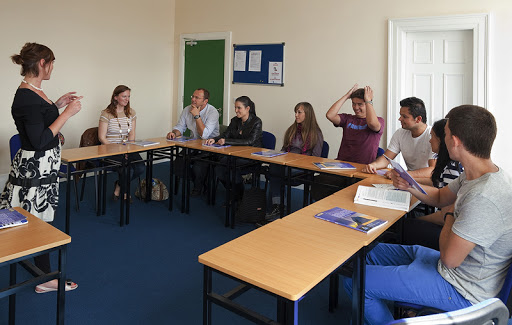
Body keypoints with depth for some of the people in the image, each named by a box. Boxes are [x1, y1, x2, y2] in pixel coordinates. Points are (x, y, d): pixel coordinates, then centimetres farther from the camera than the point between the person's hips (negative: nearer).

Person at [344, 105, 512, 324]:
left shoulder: (483, 198, -33)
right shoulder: (475, 175, -1)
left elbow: (450, 258, -27)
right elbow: (440, 197, 17)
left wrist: (449, 218, -9)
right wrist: (410, 187, -3)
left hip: (462, 291, -10)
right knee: (368, 253, 16)